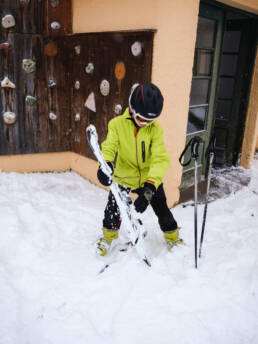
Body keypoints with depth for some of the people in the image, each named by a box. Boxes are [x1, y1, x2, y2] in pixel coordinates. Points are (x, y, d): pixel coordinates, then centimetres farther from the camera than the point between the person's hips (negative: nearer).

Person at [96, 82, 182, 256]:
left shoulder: (155, 129, -17)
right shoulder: (117, 124, -15)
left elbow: (161, 159, -25)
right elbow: (109, 147, -21)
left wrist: (149, 187, -40)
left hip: (149, 178, 1)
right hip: (123, 177, 0)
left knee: (162, 210, 8)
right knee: (113, 209, -2)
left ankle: (173, 238, 37)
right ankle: (108, 237, 30)